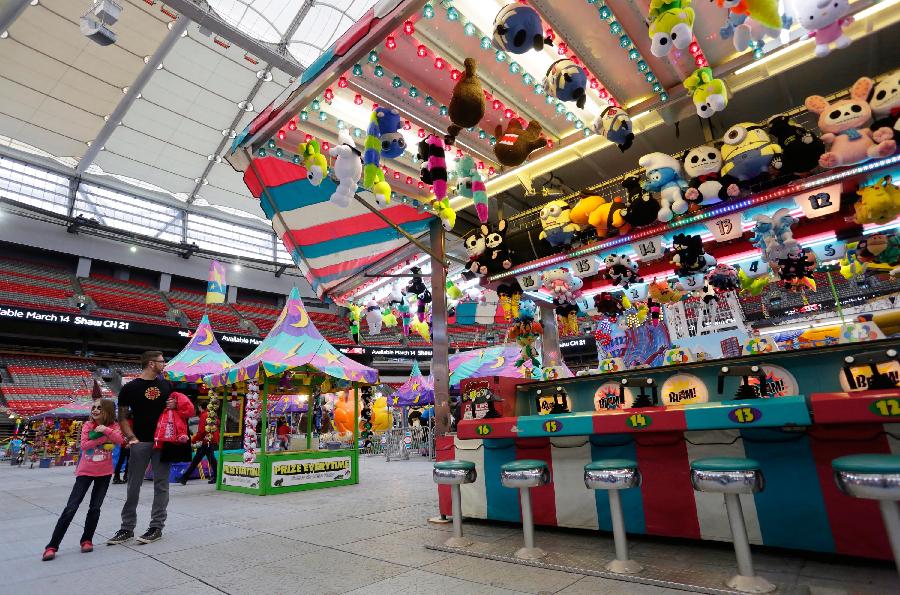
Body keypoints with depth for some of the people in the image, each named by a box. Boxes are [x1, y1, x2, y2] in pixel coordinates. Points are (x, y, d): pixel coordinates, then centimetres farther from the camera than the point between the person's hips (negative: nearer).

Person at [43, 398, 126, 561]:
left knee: (95, 508, 4)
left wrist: (106, 430, -33)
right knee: (70, 508, -3)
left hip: (104, 473, 0)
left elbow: (120, 440, -22)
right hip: (85, 472, 0)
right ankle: (52, 546, 6)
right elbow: (84, 445, -16)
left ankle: (86, 540, 20)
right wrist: (104, 438, -22)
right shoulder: (88, 425, -5)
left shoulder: (113, 426, -5)